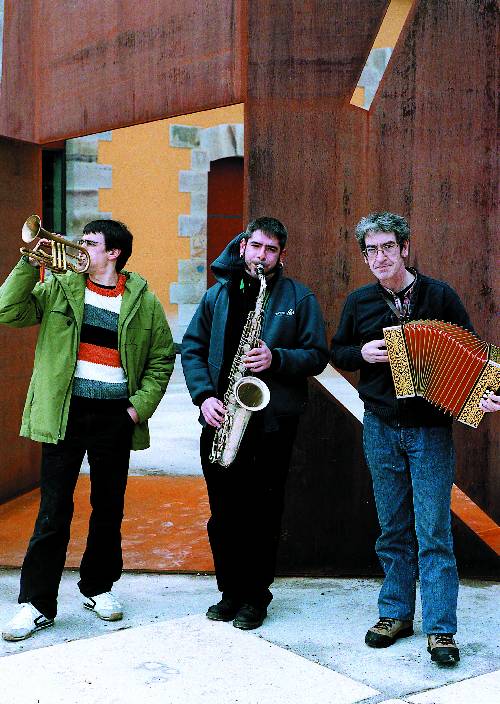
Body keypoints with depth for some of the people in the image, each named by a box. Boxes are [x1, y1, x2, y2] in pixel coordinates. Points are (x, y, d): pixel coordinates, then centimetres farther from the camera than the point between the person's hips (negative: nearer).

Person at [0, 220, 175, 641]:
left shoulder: (144, 302, 4)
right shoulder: (60, 287, 4)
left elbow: (162, 359, 8)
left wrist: (140, 406, -1)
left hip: (115, 417, 1)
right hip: (65, 413, -1)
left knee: (109, 507, 12)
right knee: (54, 511, 0)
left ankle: (99, 587, 30)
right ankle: (38, 603, 10)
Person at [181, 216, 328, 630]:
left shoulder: (299, 298, 3)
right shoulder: (218, 294, 10)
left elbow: (318, 355, 0)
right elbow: (192, 348, 8)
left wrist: (276, 359, -17)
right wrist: (204, 395, -6)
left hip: (273, 422, -2)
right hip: (221, 420, 3)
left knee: (263, 514, 4)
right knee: (223, 513, 8)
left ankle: (256, 596, 18)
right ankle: (230, 590, 24)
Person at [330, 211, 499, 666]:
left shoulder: (440, 295, -2)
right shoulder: (359, 303, 5)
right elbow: (337, 352, 15)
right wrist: (362, 353, -7)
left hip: (431, 429, -3)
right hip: (381, 428, 3)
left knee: (433, 532, -3)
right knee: (394, 529, 11)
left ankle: (440, 630, 5)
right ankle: (396, 614, 23)